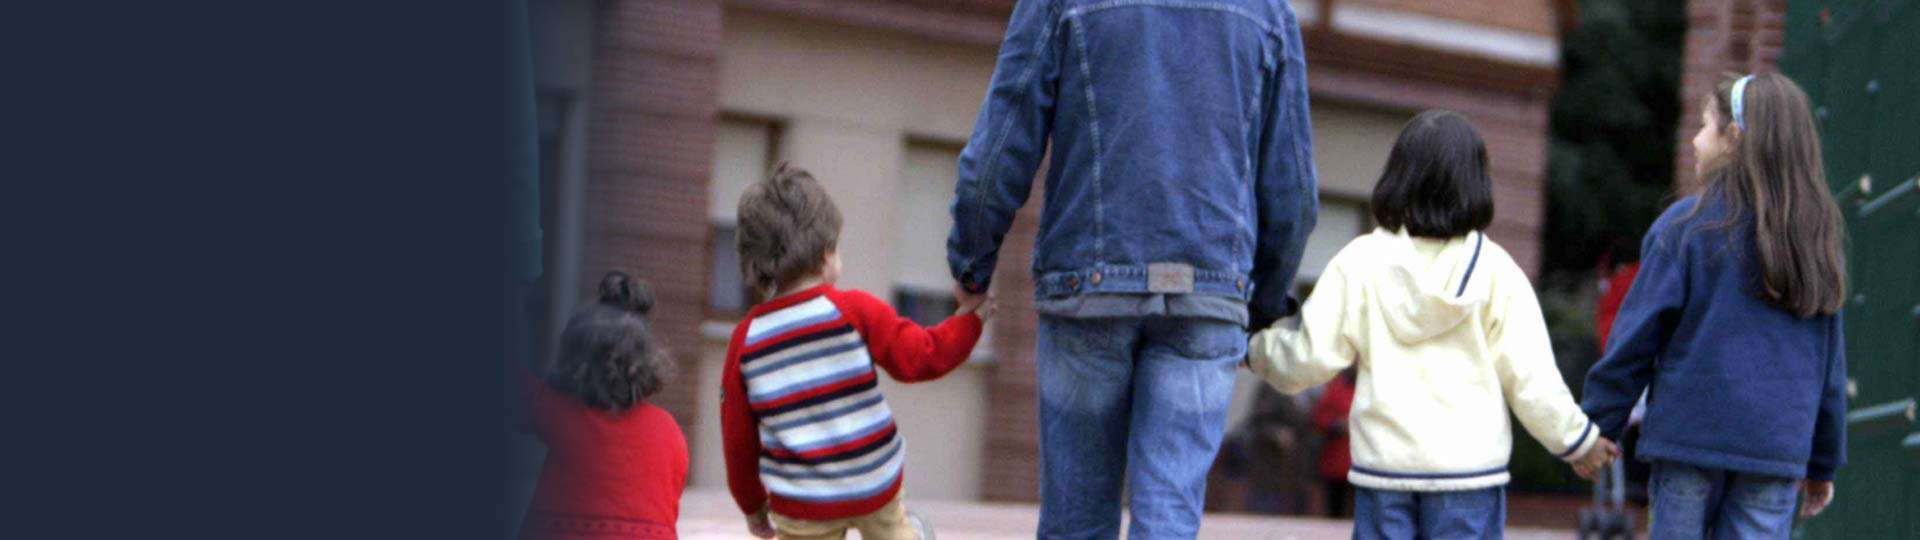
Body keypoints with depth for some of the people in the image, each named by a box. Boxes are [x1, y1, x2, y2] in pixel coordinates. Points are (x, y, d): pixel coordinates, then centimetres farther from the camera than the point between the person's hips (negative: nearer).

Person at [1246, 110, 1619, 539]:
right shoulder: (1494, 270, -2)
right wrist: (1578, 441, 13)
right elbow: (1530, 376, -1)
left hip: (1382, 465, 1)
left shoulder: (1361, 262, -1)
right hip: (1470, 461, -1)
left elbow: (1312, 357, -1)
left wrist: (1257, 347, 20)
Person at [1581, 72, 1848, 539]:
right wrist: (1823, 463, 22)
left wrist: (1597, 425, 5)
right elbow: (1831, 364, 13)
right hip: (1778, 445, 3)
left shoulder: (1686, 225, -5)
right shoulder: (1816, 238, 9)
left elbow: (1637, 336, -4)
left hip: (1691, 434, -3)